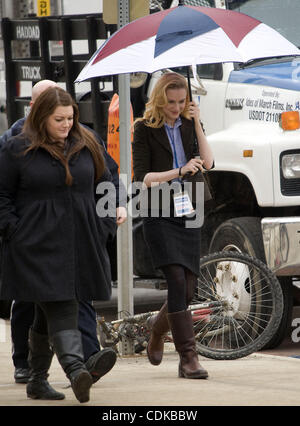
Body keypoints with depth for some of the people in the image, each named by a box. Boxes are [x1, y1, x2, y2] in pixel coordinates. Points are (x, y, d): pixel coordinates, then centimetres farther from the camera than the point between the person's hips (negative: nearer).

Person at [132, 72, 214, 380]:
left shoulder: (188, 124, 10)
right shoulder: (145, 129, -3)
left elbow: (208, 164, -2)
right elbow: (142, 177, -8)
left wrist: (197, 125, -7)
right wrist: (179, 171, -18)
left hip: (187, 215, 5)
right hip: (159, 216, -5)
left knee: (187, 290, 4)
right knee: (177, 280, -18)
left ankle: (158, 326, 36)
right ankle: (187, 357, -16)